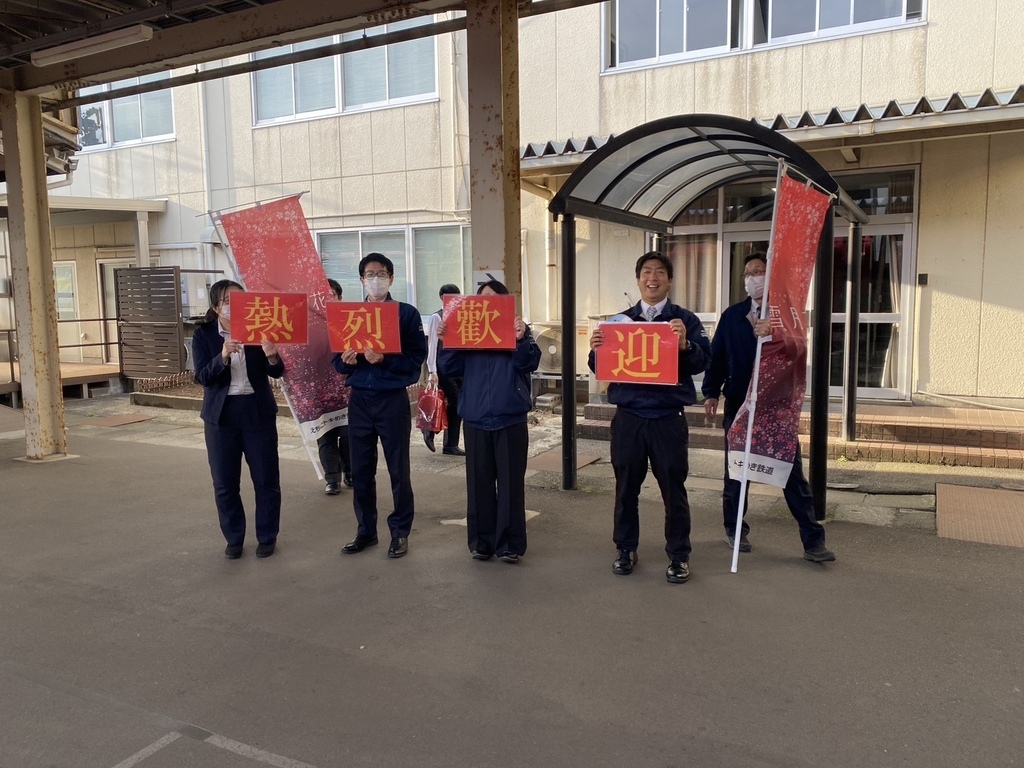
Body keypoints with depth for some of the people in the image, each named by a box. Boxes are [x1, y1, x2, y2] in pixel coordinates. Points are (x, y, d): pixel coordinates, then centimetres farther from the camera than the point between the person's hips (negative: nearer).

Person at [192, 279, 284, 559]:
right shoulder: (203, 335, -2)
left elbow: (276, 373, -4)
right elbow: (203, 377, -12)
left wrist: (272, 357, -27)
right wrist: (223, 356, -30)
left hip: (258, 412, 0)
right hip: (221, 414, 0)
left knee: (266, 478, 5)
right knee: (225, 482, 7)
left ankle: (267, 537, 20)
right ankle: (233, 538, 23)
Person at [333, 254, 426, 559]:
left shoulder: (407, 313, -2)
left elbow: (416, 359, -9)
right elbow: (338, 363, 10)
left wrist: (384, 359, -22)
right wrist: (346, 360, -13)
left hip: (392, 400, -3)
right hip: (359, 400, 3)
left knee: (398, 469, 4)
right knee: (361, 470, 8)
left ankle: (400, 532, 17)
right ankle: (366, 530, 22)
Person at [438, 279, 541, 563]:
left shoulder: (518, 329, 4)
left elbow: (530, 363, -10)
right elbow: (449, 369, 2)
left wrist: (522, 339, -27)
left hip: (511, 419, -2)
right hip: (475, 420, 2)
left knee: (511, 483, 2)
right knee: (479, 483, 8)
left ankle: (510, 543, 10)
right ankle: (480, 541, 18)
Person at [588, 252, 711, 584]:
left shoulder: (685, 320, 1)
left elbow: (702, 362, -10)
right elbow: (602, 369, 7)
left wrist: (684, 344, -29)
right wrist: (596, 350, -14)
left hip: (668, 419, -2)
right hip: (628, 417, 2)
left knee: (673, 489, 5)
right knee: (626, 488, 11)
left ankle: (679, 555, 19)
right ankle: (626, 549, 27)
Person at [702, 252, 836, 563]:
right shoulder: (732, 315, 6)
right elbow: (717, 355, 7)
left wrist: (773, 332, -40)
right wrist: (711, 392, -3)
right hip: (738, 404, 2)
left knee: (793, 473, 1)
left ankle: (813, 541, 7)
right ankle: (734, 529, 28)